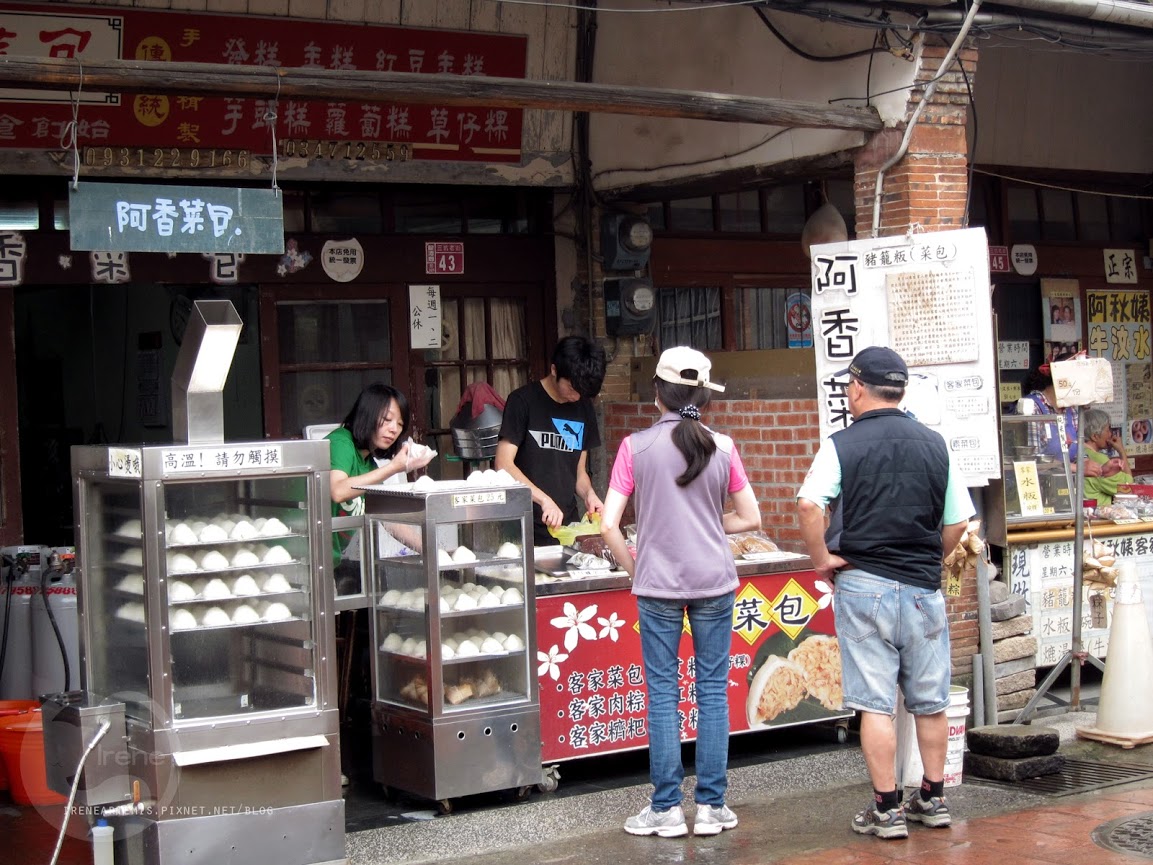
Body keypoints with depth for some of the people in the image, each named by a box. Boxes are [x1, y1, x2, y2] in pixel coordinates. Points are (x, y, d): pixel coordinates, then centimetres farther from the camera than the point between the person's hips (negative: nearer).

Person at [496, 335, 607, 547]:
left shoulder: (584, 408, 11)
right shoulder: (523, 401, -7)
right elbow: (504, 464, -13)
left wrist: (589, 494, -4)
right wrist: (544, 500, -23)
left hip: (567, 527, 5)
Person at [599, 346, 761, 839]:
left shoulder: (636, 447, -5)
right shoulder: (721, 447, 0)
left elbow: (609, 526, -8)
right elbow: (750, 519, 6)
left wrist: (634, 567, 6)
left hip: (658, 584, -1)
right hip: (714, 582, 2)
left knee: (662, 692, 5)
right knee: (713, 689, 8)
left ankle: (666, 808, 8)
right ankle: (711, 805, 11)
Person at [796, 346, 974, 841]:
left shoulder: (842, 444, -7)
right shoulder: (935, 445, 4)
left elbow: (809, 505, -20)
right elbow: (958, 522, 5)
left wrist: (822, 559, -9)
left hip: (862, 585, -3)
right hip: (923, 589, 3)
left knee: (875, 704, 2)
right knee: (930, 701, 13)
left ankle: (887, 810, 5)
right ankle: (933, 800, 22)